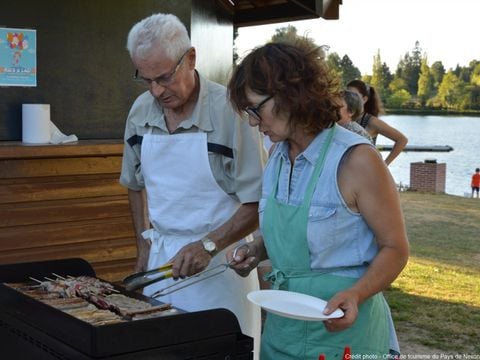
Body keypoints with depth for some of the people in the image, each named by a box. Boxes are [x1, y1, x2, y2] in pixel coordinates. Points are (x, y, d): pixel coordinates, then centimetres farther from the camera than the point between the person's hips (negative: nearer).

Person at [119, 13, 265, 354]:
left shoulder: (229, 111, -17)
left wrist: (208, 246, -24)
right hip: (160, 256, 5)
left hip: (219, 259, -5)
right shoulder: (141, 111, 0)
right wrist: (145, 246, 11)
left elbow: (257, 202, -15)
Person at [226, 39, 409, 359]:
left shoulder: (356, 159, -18)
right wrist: (255, 252, -1)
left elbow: (395, 248, -12)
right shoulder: (277, 158, 3)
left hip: (342, 325, -6)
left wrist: (355, 295, -27)